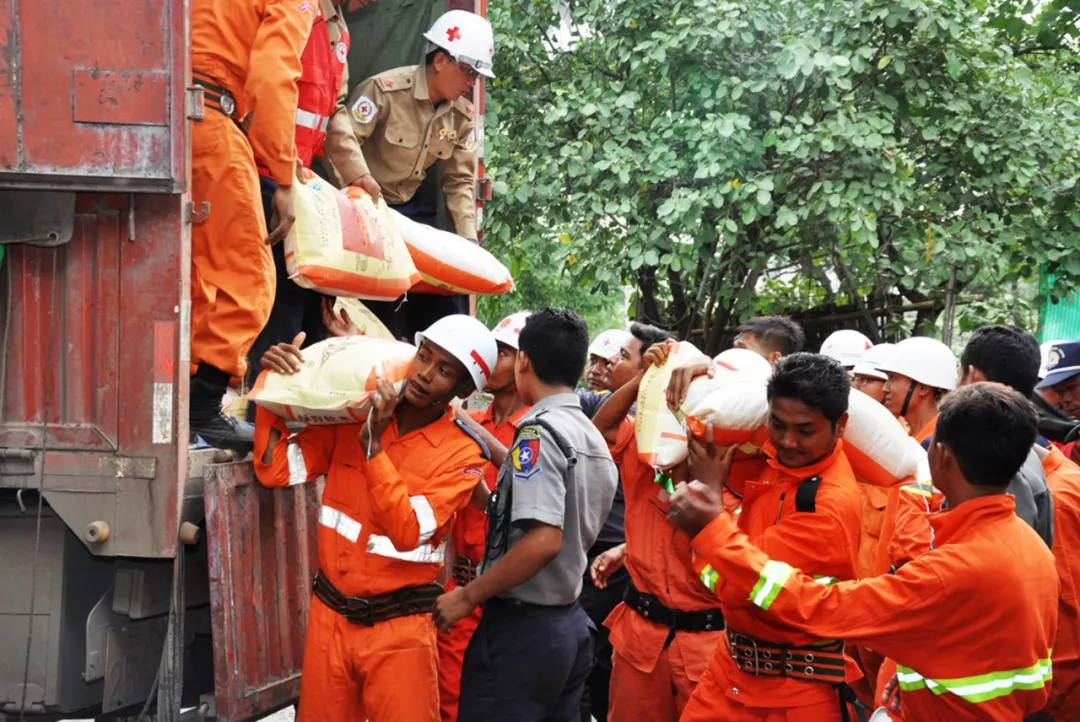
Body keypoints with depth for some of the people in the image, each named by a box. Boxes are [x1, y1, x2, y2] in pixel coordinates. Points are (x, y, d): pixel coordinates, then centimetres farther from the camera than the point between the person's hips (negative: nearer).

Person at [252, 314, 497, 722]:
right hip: (329, 614, 4)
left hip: (399, 627, -3)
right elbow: (276, 471, 1)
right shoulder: (352, 417, 2)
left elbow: (408, 532, -21)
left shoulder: (461, 455, -10)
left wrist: (373, 445, -25)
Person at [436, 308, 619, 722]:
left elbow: (543, 541, -26)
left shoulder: (539, 430, -16)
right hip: (570, 623, 8)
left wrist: (468, 596, -17)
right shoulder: (595, 440, 10)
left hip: (522, 627, -8)